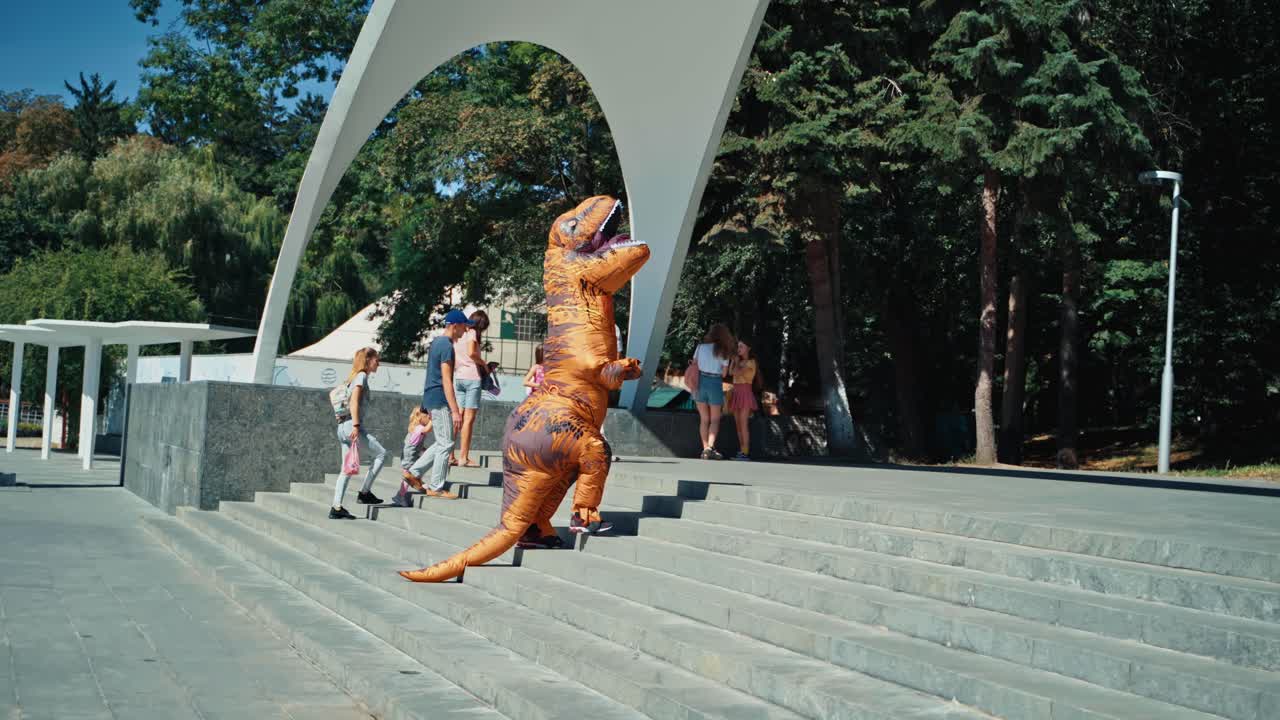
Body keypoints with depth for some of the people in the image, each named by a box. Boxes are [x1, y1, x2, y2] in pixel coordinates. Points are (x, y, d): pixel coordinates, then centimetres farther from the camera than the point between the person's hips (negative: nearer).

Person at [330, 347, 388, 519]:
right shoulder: (362, 376, -4)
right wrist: (356, 426, -20)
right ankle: (365, 492, -1)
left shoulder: (354, 376, 22)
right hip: (352, 424, -9)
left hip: (343, 427, 9)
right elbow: (354, 401, -14)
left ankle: (336, 508, 3)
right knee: (381, 453, -1)